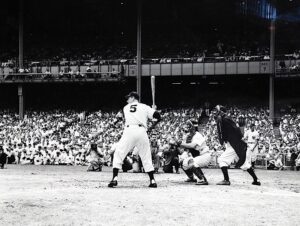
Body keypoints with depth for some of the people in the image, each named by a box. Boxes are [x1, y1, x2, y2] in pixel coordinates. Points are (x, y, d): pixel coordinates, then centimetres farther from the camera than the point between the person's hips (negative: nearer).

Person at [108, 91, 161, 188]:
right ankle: (152, 181, 8)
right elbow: (158, 116, 6)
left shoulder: (125, 108, 20)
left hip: (129, 130, -1)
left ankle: (115, 179, -8)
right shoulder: (145, 107, 16)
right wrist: (151, 127, 19)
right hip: (142, 131, 1)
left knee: (118, 154, 6)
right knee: (146, 157, 12)